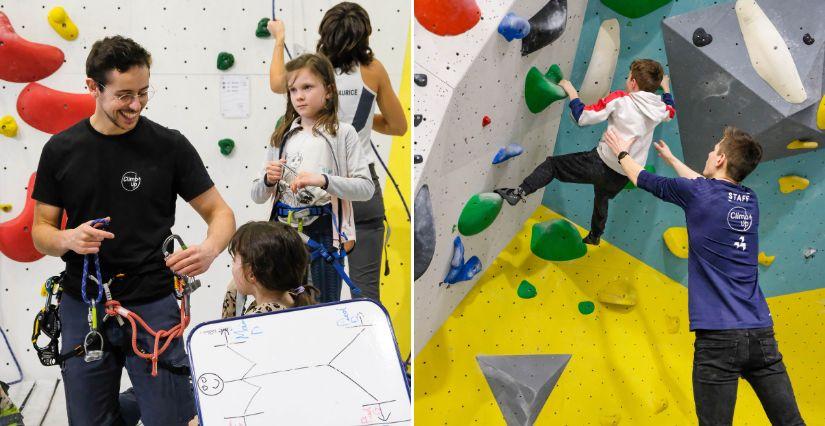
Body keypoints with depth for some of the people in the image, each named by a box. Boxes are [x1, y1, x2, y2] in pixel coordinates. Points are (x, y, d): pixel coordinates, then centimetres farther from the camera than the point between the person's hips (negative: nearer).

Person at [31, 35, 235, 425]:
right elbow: (41, 232, 6)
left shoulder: (169, 145, -4)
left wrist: (210, 248, -22)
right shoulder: (61, 149, 1)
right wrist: (68, 239, -17)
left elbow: (220, 212, 0)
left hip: (153, 306, -2)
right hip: (83, 308, 2)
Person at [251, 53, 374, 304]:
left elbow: (366, 188, -9)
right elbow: (258, 196, 12)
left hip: (323, 232, -4)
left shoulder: (342, 133, -1)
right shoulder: (281, 137, 10)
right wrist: (269, 180, -9)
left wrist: (323, 180, -22)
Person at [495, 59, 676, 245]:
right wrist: (666, 88, 43)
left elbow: (582, 117, -17)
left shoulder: (619, 99, -16)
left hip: (603, 164, -6)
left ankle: (520, 192, -13)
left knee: (552, 164, 4)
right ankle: (594, 237, 58)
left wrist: (571, 92, -3)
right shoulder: (658, 107, 1)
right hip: (625, 175, 6)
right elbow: (671, 112, 27)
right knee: (602, 197, 37)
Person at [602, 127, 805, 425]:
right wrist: (670, 158, 50)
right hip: (761, 333, 5)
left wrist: (621, 152, 35)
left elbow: (644, 180, 15)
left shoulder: (696, 194, -3)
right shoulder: (749, 200, 13)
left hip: (718, 336, -5)